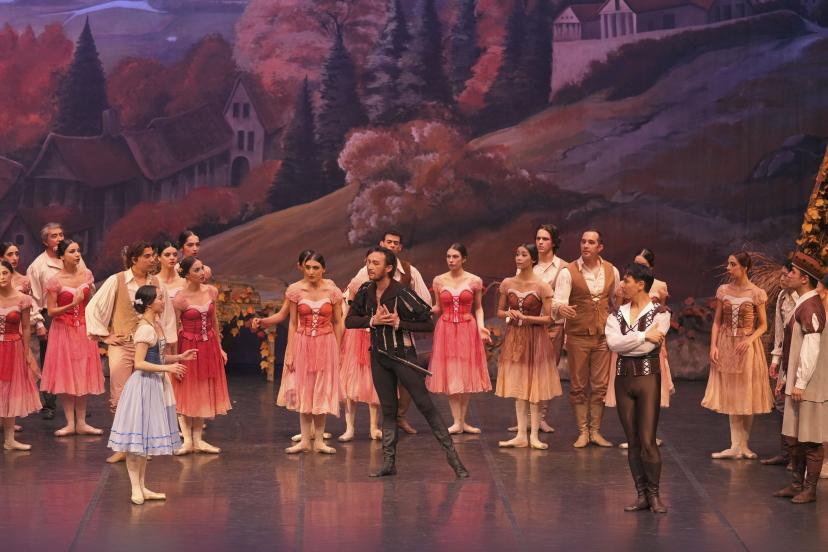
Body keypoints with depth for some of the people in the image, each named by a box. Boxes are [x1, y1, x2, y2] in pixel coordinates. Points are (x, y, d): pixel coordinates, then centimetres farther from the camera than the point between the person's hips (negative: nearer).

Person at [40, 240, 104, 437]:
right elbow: (51, 311, -12)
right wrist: (72, 305, -21)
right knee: (65, 376, 1)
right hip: (63, 330, -3)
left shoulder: (86, 274, 1)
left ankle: (81, 423, 11)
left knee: (83, 376, 5)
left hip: (84, 330, 3)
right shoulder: (56, 281, -11)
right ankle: (70, 423, 6)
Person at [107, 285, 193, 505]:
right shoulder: (145, 329, -18)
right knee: (137, 438, -3)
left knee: (145, 437, 13)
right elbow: (139, 363, -22)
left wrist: (179, 357, 11)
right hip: (143, 385, -10)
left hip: (155, 386, 10)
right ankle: (135, 488, 1)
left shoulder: (156, 325, 10)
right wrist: (167, 368, -25)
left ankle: (142, 486, 19)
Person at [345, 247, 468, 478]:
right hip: (379, 357, 5)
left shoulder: (402, 293, -17)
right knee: (388, 409, 11)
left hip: (403, 356, -5)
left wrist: (398, 323, -22)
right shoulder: (365, 291, 0)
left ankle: (452, 456, -1)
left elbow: (428, 324, -15)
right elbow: (349, 320, 4)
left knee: (425, 405, -6)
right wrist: (372, 320, -13)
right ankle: (389, 463, 16)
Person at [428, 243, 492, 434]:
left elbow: (478, 308, 6)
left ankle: (463, 420, 11)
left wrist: (480, 325, -10)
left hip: (468, 330, -1)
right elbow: (438, 308, 10)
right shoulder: (439, 281, 3)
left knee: (466, 375, 3)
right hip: (446, 330, 1)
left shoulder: (474, 281, -1)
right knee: (450, 376, 0)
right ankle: (457, 422, 4)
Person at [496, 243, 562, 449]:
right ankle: (521, 435, 10)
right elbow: (500, 312, 12)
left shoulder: (542, 287, -9)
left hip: (534, 339, -4)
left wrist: (525, 317, -19)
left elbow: (548, 318, -9)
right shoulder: (507, 284, 3)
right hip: (513, 338, 4)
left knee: (534, 386, -1)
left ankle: (534, 436, 5)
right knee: (518, 387, 6)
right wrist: (510, 314, -10)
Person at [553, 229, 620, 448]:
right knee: (578, 386, 3)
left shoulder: (611, 271, 3)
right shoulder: (568, 272, -8)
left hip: (603, 335, 2)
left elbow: (617, 302, 16)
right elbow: (557, 303, -18)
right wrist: (561, 309, -41)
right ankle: (582, 432, 12)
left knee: (600, 386, 4)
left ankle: (595, 431, 14)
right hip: (577, 336, -2)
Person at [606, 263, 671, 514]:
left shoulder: (659, 312, -5)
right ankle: (642, 495, 14)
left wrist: (626, 342, -7)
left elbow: (649, 346, -16)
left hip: (648, 375, -5)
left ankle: (654, 494, 5)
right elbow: (613, 343, -9)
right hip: (623, 377, 5)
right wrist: (644, 336, -13)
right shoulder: (617, 314, 9)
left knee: (647, 440, -6)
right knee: (632, 441, 7)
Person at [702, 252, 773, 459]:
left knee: (747, 397, 4)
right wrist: (713, 346, -6)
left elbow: (763, 325, -2)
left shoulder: (756, 293, -6)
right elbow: (716, 322, 6)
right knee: (732, 397, 3)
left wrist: (749, 340, -18)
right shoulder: (723, 290, 4)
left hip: (747, 347, -3)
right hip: (726, 347, 3)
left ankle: (743, 444, 13)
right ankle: (736, 446, 5)